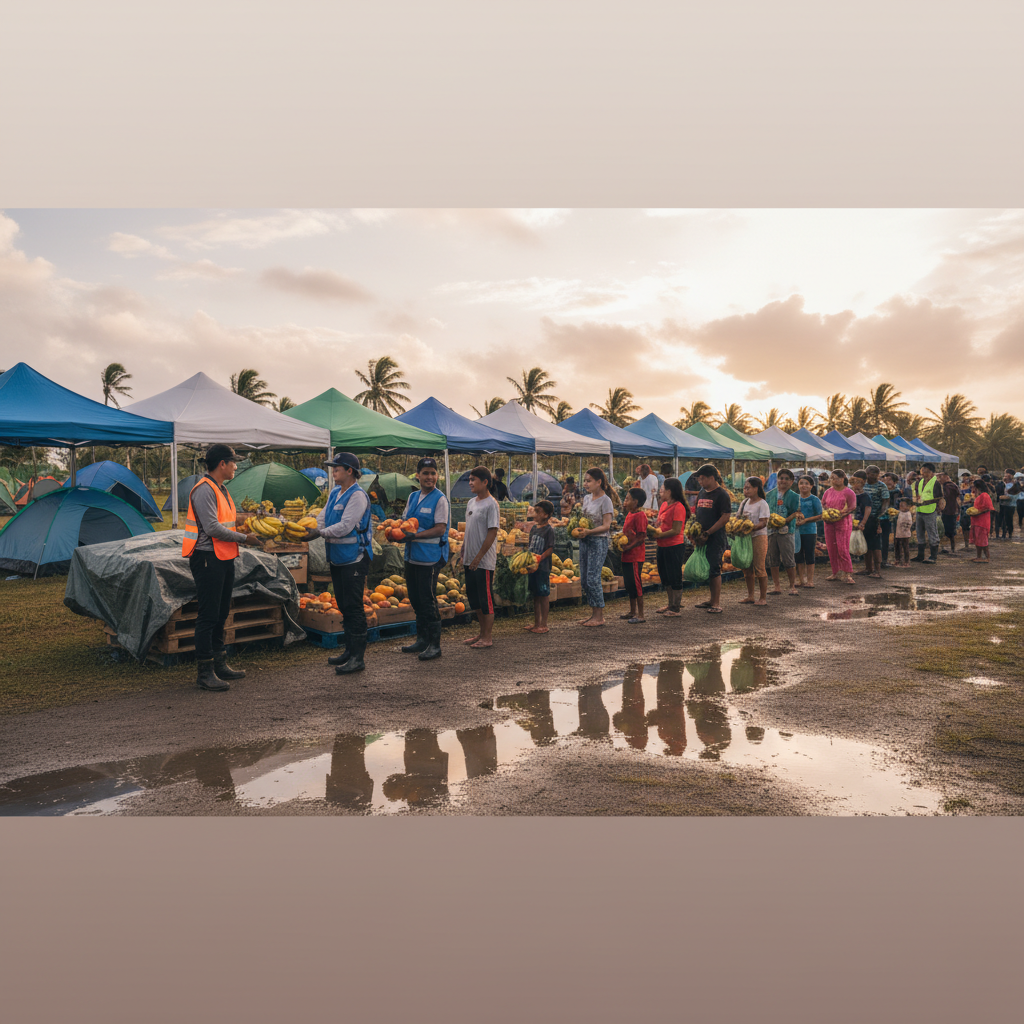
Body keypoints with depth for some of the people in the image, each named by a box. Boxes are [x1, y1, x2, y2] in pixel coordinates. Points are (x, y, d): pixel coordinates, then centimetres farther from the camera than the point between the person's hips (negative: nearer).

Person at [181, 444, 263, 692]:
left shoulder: (220, 489, 17)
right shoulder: (204, 489, -15)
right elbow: (212, 528, -21)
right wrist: (244, 538, -14)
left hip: (224, 558, 10)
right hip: (208, 559, -10)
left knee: (221, 614, 16)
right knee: (208, 616, -5)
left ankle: (219, 664, 26)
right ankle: (205, 673, 1)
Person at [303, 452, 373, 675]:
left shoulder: (358, 495, -14)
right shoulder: (334, 492, 13)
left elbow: (345, 526, -21)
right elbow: (323, 517, 12)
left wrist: (319, 533, -19)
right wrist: (310, 530, -6)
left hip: (354, 558, -9)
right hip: (337, 556, 9)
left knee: (354, 607, -7)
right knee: (344, 606, 15)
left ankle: (357, 657, -2)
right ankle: (349, 650, 26)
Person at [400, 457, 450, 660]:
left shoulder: (440, 499, -8)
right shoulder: (413, 497, 13)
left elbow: (440, 529, -15)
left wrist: (415, 535, -22)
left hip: (430, 557, -7)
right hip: (412, 556, 7)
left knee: (428, 601, -3)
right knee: (416, 600, 15)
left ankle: (434, 645, 7)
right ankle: (422, 640, 28)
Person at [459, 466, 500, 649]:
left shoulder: (491, 504, -13)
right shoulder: (471, 502, 12)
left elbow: (492, 533, -17)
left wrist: (479, 557, -18)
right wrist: (463, 550, 15)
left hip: (484, 561, -9)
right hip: (470, 559, 9)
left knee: (486, 599, -1)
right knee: (473, 597, 15)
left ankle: (487, 638, 8)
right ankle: (482, 633, 26)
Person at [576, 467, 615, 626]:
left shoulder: (605, 500, -10)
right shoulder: (586, 498, 12)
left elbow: (606, 525, -15)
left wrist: (588, 531, -26)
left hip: (598, 542, -8)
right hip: (585, 541, 8)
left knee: (593, 578, -9)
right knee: (584, 579, 8)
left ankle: (600, 616, 1)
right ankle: (594, 613, 19)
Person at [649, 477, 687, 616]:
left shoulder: (678, 507, -16)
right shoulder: (664, 505, 11)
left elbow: (676, 530, -20)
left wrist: (659, 535, -16)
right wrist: (654, 529, 0)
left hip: (674, 546, -9)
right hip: (662, 546, 9)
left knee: (675, 578, 0)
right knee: (666, 577, 18)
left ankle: (676, 609, 9)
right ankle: (670, 604, 30)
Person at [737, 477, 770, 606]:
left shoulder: (762, 504, -9)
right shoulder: (744, 502, 12)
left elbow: (763, 523, -17)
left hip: (759, 537, -7)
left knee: (759, 568, -5)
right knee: (747, 568, 10)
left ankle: (763, 598, 4)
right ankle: (750, 596, 19)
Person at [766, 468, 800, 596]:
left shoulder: (794, 496, 2)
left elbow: (795, 513, -4)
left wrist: (784, 521, -18)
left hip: (786, 530, -4)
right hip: (771, 530, 4)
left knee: (789, 560, -3)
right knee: (773, 559, 8)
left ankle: (792, 586, 8)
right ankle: (776, 586, 17)